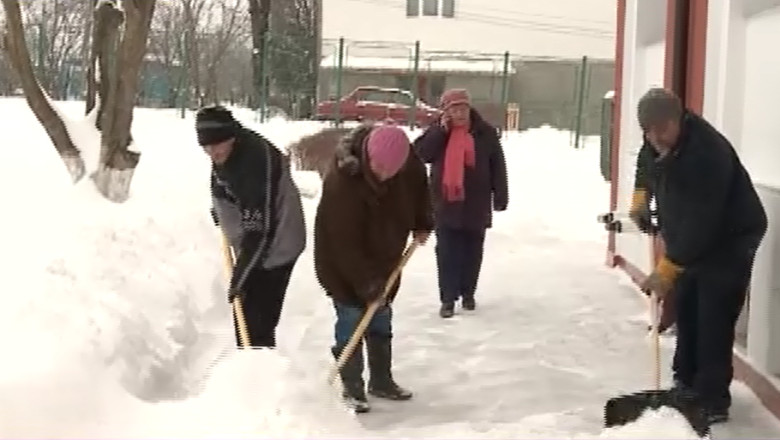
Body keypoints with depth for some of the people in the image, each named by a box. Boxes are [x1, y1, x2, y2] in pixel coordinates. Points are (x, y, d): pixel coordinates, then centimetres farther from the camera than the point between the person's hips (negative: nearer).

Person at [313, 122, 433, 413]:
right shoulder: (343, 181, -35)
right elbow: (345, 243, -31)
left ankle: (381, 381, 27)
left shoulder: (408, 161, -18)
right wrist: (366, 284, -28)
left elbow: (419, 187, 8)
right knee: (351, 320, -6)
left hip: (385, 257, 6)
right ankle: (352, 389, 6)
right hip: (341, 261, -6)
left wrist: (422, 225, 6)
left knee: (381, 320, 14)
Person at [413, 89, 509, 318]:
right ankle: (448, 298, 3)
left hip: (476, 205, 0)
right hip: (446, 204, 0)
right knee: (447, 253, -2)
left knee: (472, 253, 11)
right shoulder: (437, 131, 2)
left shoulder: (486, 133, -2)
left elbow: (498, 167, 1)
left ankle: (468, 293, 27)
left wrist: (500, 196, -2)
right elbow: (420, 153, -11)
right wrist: (441, 130, -16)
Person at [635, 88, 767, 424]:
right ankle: (687, 383, 26)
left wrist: (668, 268, -31)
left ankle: (713, 401, -5)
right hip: (692, 239, 9)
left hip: (731, 239, -8)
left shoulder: (708, 153, -34)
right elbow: (649, 168, 22)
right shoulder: (657, 144, -6)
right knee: (686, 310, 12)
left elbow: (701, 223, -33)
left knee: (714, 320, -12)